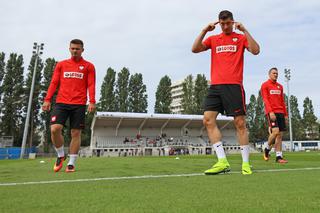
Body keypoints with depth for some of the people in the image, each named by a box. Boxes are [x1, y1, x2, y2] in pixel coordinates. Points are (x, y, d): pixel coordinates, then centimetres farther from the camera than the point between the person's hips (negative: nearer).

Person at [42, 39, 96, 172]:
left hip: (79, 104, -1)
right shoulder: (61, 65, 16)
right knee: (55, 129, -12)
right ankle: (61, 155, 13)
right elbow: (54, 83, 12)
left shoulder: (88, 66, 9)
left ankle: (71, 164, 11)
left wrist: (92, 102, -11)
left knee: (76, 133, -1)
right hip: (61, 103, 2)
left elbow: (91, 85, 2)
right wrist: (47, 99, 1)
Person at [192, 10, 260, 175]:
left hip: (234, 85, -3)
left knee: (240, 122, -4)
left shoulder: (240, 38, 11)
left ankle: (246, 163, 7)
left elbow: (255, 50, -5)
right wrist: (205, 31, 0)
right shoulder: (213, 39, 19)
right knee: (208, 119, -10)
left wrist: (244, 31, -7)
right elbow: (195, 49, 6)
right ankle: (222, 162, -8)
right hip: (215, 86, 3)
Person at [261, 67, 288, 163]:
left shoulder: (280, 86, 19)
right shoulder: (265, 85, 2)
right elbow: (265, 100, -8)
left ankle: (279, 157, 5)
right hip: (271, 112, -6)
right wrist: (270, 111, -20)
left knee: (280, 134, 2)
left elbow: (282, 101, 20)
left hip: (280, 112, 6)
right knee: (275, 131, -19)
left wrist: (285, 114, 14)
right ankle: (267, 149, 6)